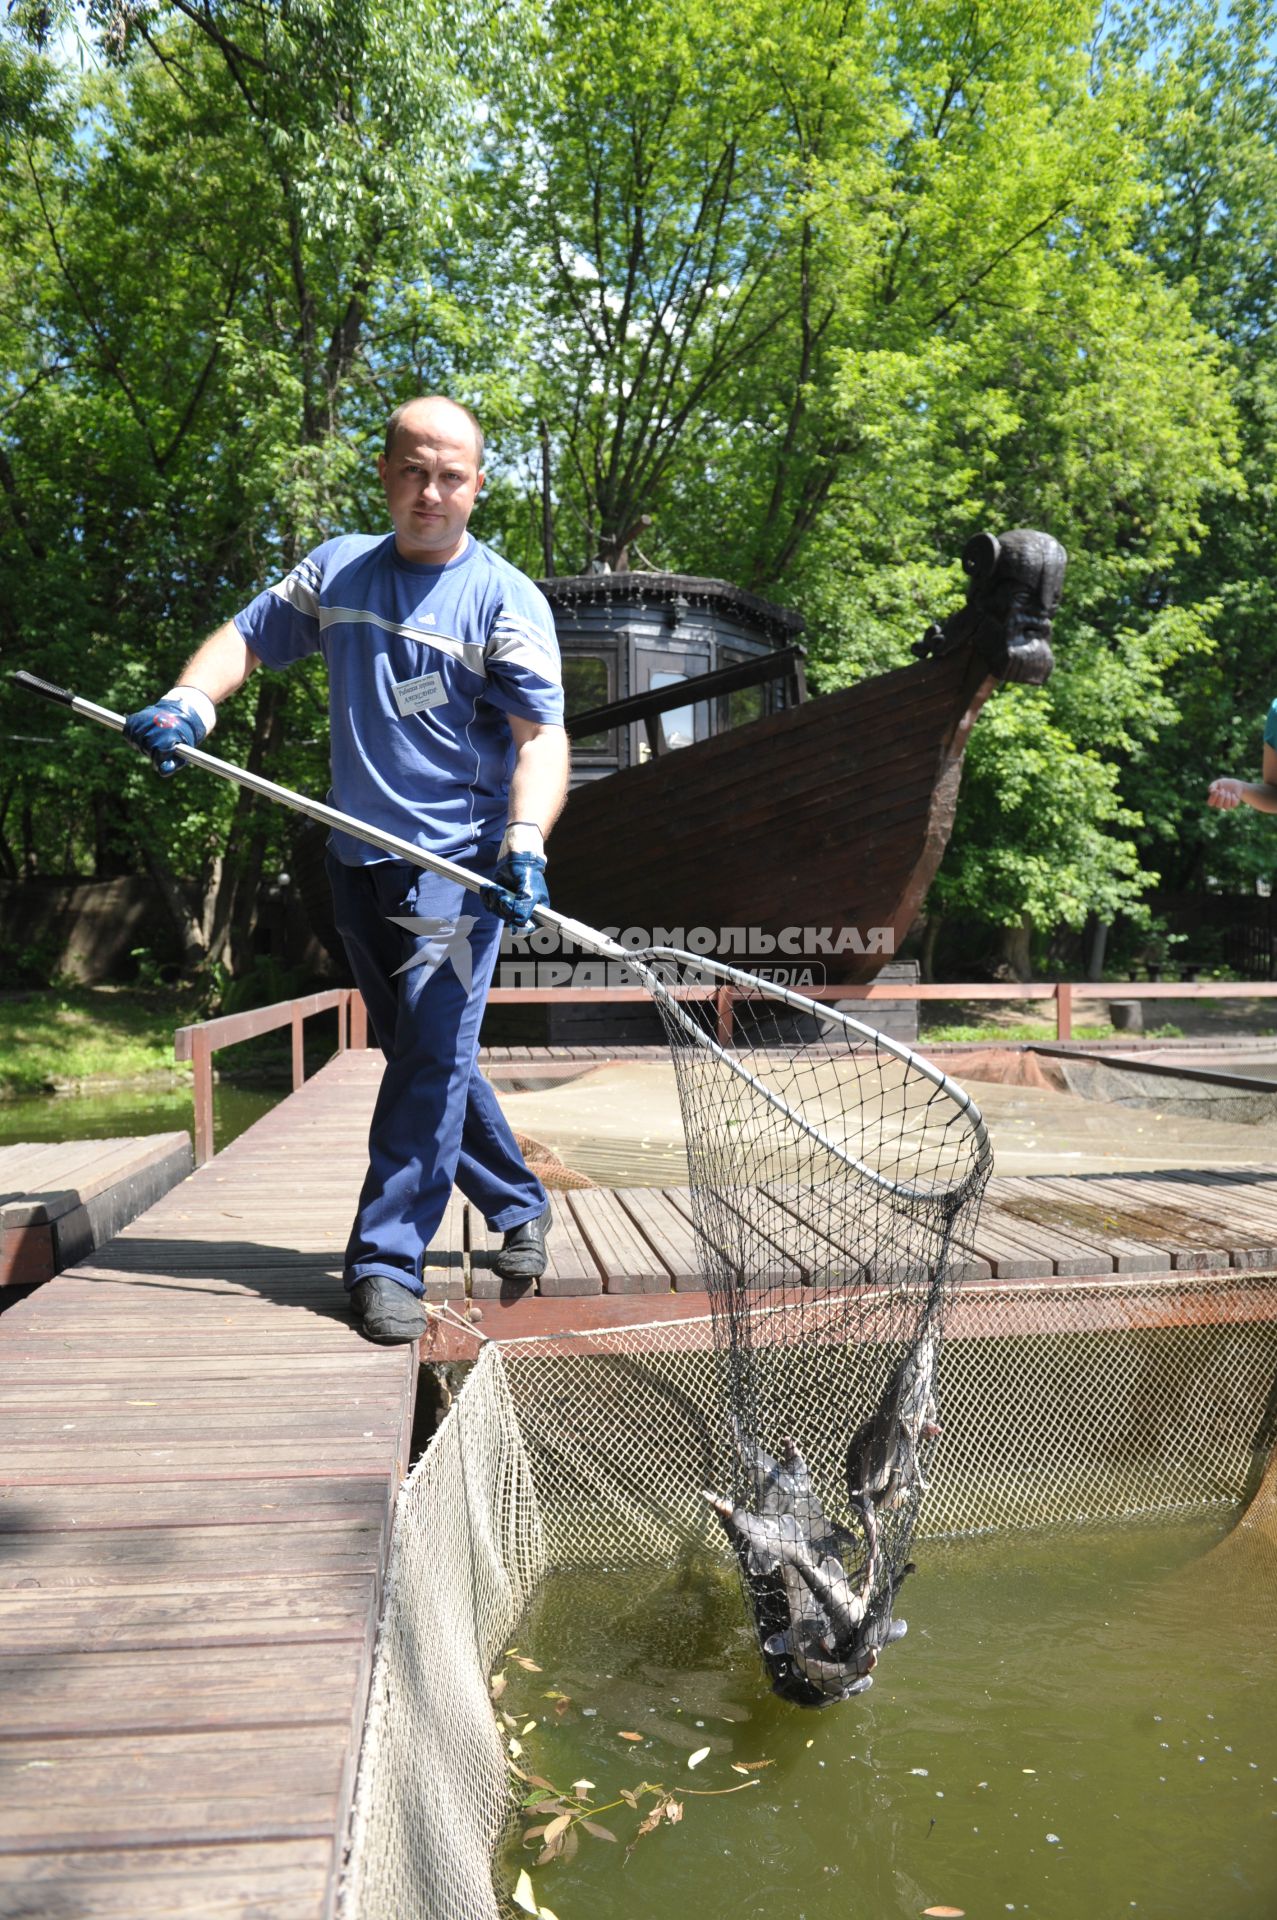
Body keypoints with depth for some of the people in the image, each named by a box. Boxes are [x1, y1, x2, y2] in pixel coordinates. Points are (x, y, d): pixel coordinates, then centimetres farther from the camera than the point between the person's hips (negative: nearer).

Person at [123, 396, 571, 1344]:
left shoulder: (505, 598, -6)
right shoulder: (335, 569, 10)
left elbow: (543, 735, -14)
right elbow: (248, 636, 16)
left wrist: (525, 840, -31)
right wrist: (191, 700, -6)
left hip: (460, 862, -5)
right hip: (359, 860, 6)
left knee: (432, 1050, -12)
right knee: (425, 1053, 13)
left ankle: (387, 1259, -4)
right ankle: (519, 1204, 30)